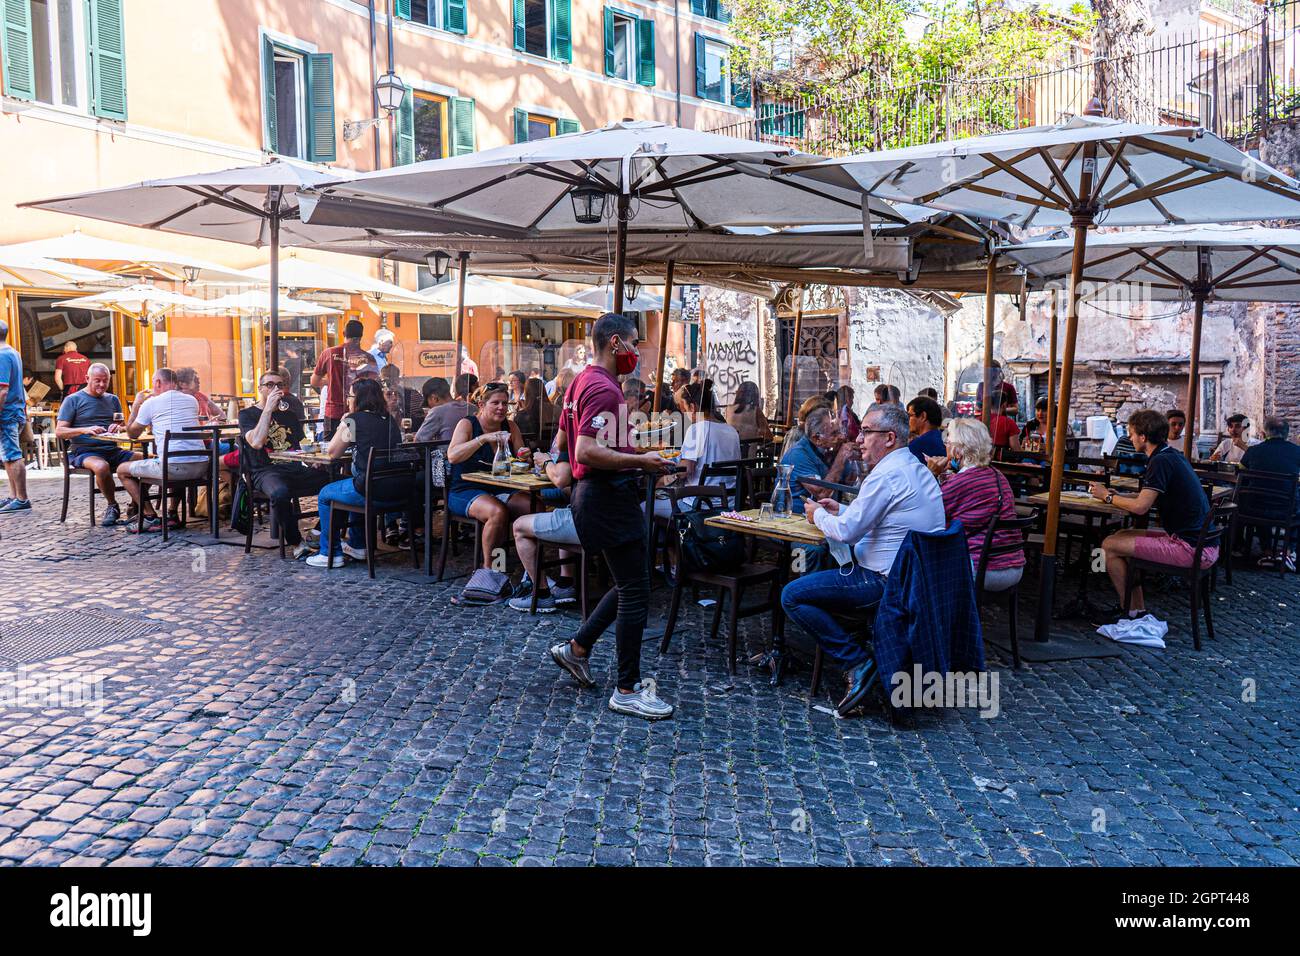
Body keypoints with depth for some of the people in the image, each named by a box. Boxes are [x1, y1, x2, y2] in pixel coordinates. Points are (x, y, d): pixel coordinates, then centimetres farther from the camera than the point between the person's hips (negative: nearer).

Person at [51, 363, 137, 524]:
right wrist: (84, 430, -20)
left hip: (112, 450, 4)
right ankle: (112, 506, -15)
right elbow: (59, 432, -2)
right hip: (84, 452, -4)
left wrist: (118, 428, -7)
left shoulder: (113, 399, 20)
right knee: (101, 466, -40)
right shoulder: (73, 400, 6)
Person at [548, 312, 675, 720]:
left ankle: (577, 648, 26)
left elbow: (562, 443, 23)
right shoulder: (605, 389, -18)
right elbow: (587, 452, -27)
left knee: (629, 586, 19)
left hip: (592, 492, 11)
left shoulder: (582, 382, 15)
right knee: (635, 591, -4)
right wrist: (641, 461, -22)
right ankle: (627, 691, 3)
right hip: (610, 497, -11)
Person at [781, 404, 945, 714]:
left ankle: (858, 662, -11)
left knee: (792, 596, -11)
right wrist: (841, 510, 20)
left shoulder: (887, 474, -19)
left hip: (887, 580, -11)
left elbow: (848, 531, -18)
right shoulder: (916, 468, 14)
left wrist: (819, 516, 1)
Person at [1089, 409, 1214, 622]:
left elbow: (1140, 507, -19)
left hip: (1192, 549, -10)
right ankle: (1139, 609, 20)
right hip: (1204, 543, 10)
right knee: (1122, 536, 19)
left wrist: (1108, 497, -3)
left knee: (1110, 546, -9)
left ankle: (1131, 612, 5)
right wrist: (1116, 495, 17)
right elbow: (1148, 497, 26)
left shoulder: (1161, 461, -15)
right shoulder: (1173, 456, 15)